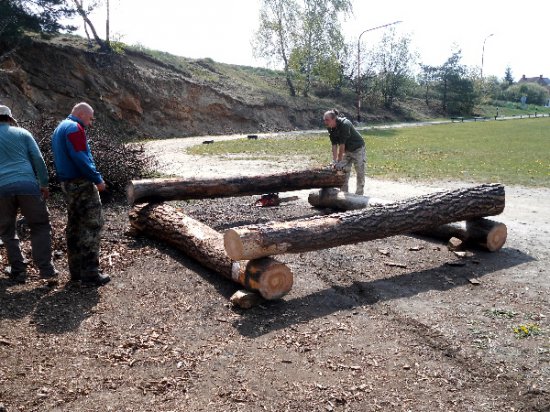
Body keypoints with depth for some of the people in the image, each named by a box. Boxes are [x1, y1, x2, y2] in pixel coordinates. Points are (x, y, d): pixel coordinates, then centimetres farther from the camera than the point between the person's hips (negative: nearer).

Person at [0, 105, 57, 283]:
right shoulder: (22, 133, 11)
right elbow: (38, 159, 3)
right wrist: (44, 184, 6)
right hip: (27, 185, -1)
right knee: (40, 226, 8)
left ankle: (18, 271, 12)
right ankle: (45, 268, 0)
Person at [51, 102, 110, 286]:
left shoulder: (59, 129, 21)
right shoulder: (75, 128, -11)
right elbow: (80, 157, -22)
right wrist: (97, 179, -18)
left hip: (67, 183, 10)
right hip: (82, 183, -10)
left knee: (75, 226, 13)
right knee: (92, 225, -8)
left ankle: (76, 270, 19)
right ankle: (90, 273, -9)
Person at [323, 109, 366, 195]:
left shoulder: (344, 124, -31)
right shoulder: (330, 128, -9)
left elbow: (342, 144, -31)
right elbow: (334, 145, -11)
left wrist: (339, 161, -29)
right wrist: (334, 161, -19)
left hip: (358, 149, -7)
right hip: (347, 150, 7)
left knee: (360, 172, -2)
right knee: (344, 171, 3)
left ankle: (359, 194, 5)